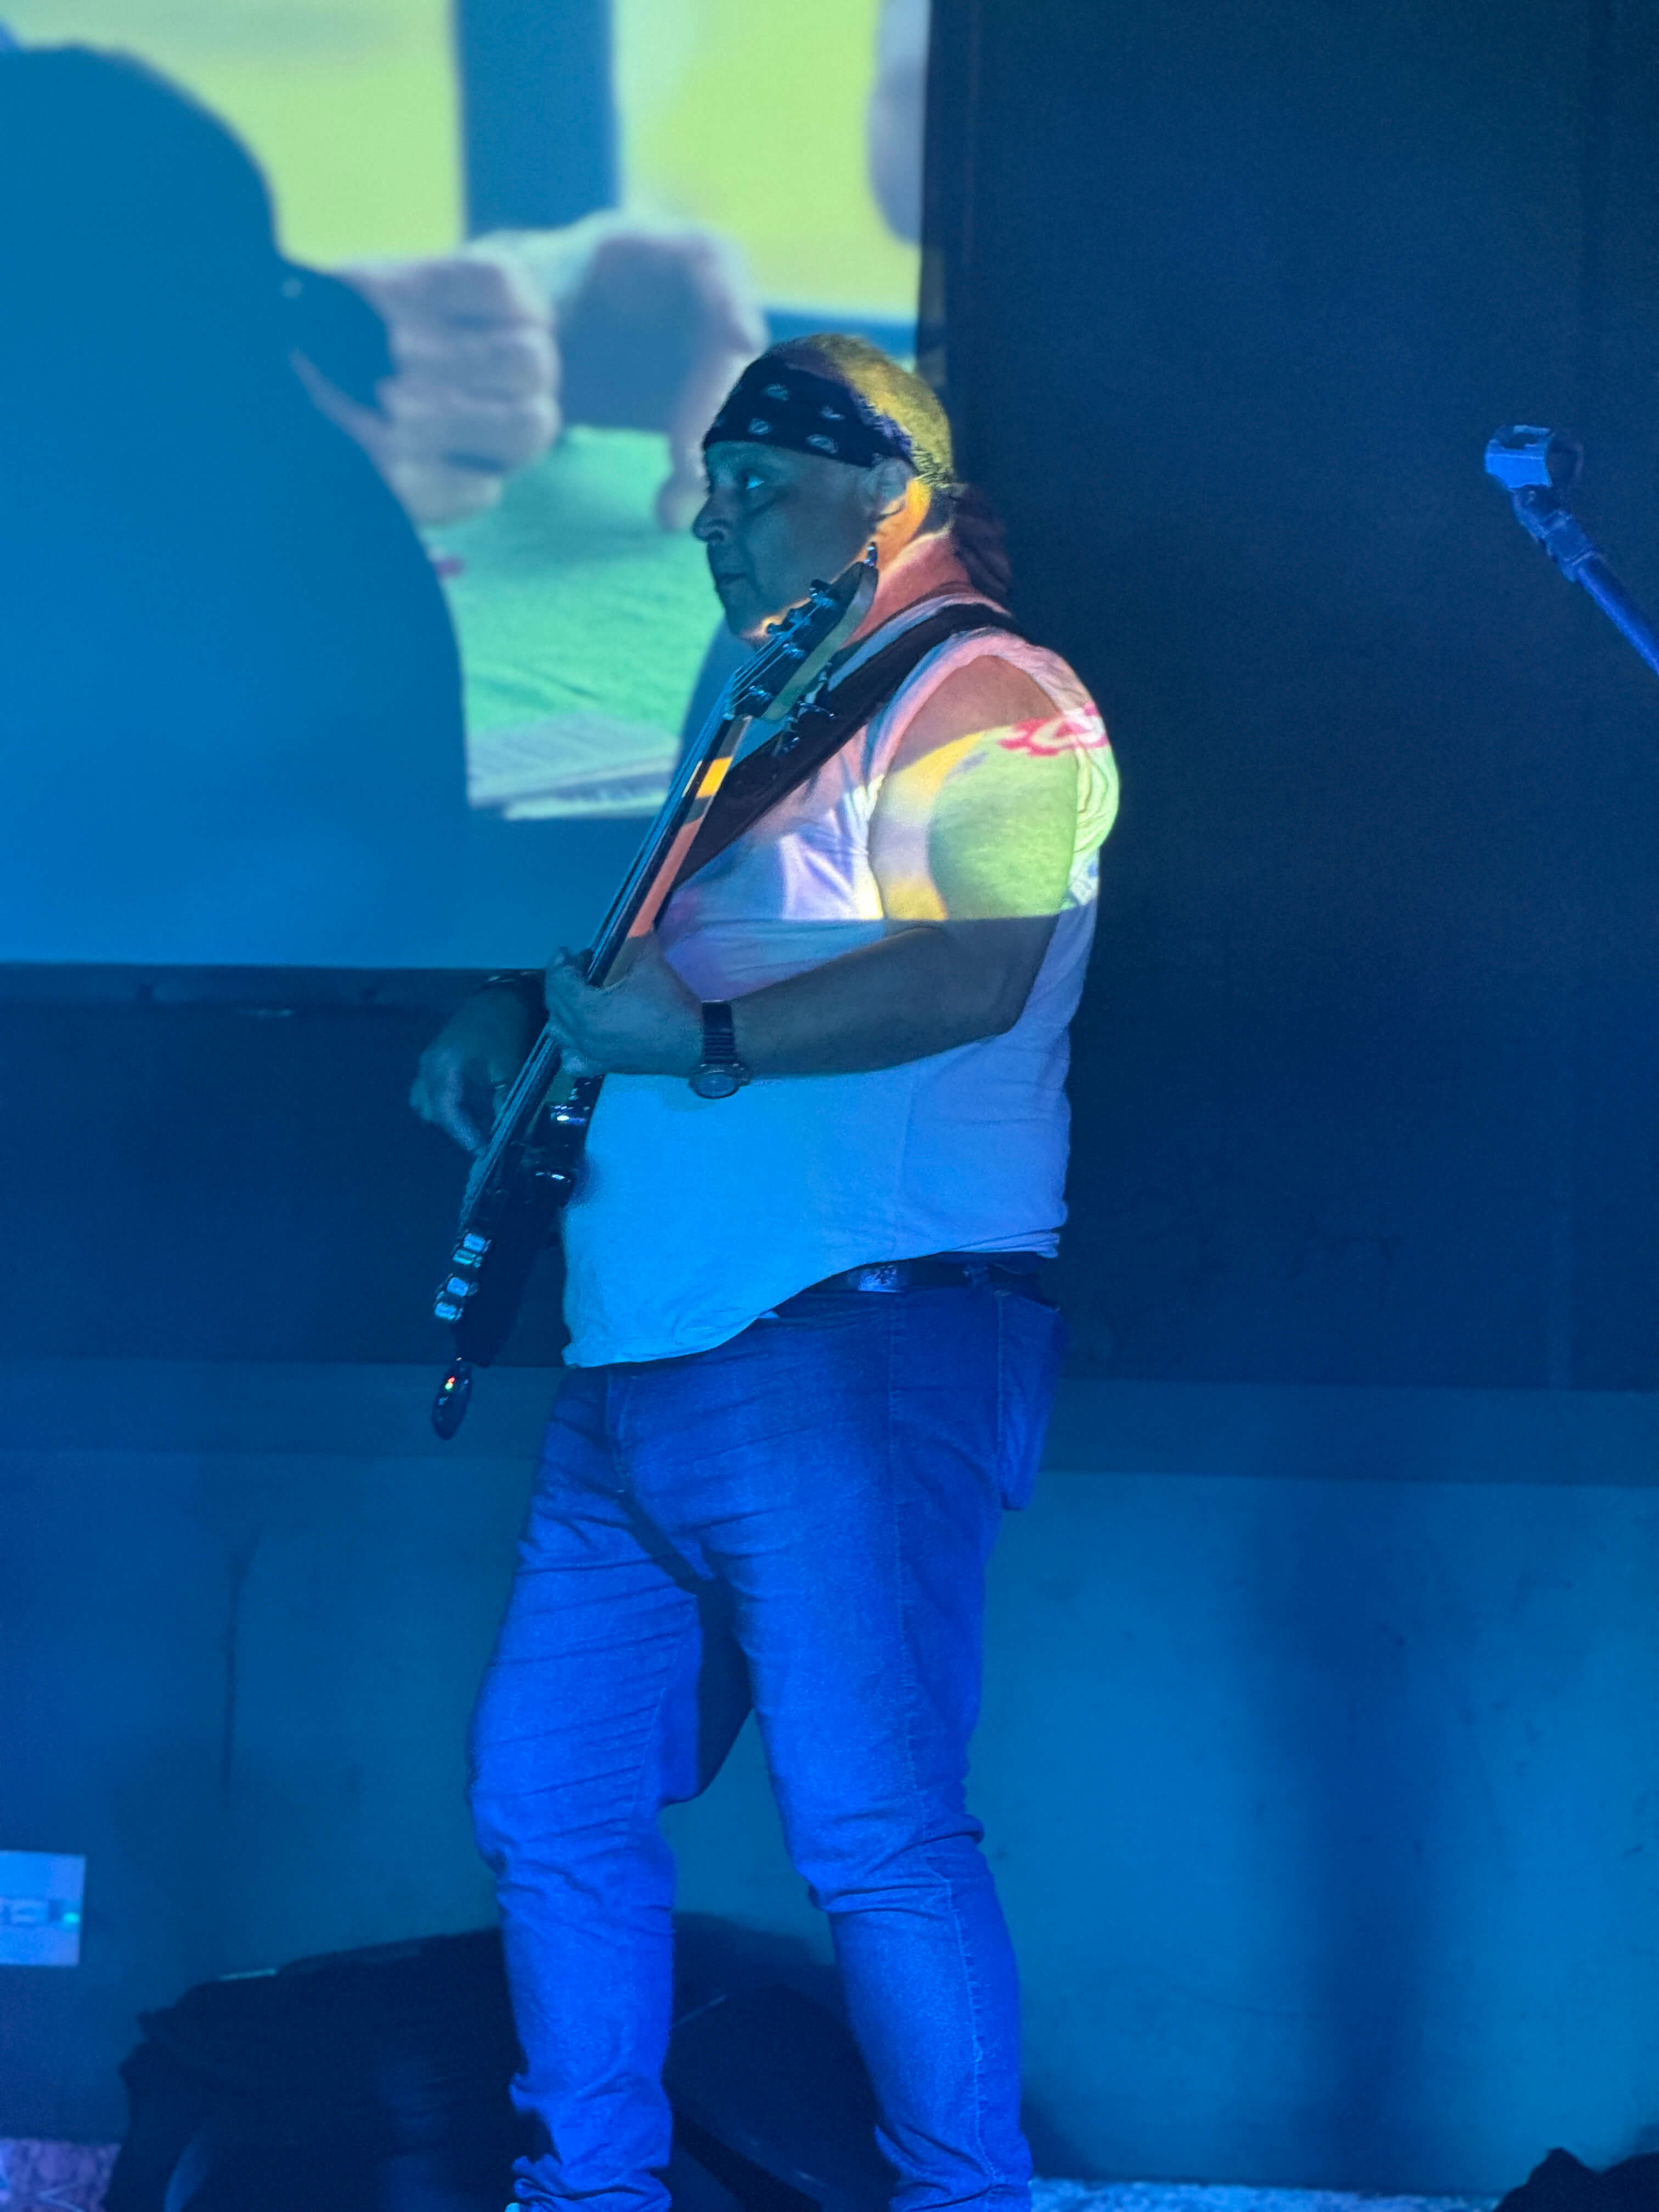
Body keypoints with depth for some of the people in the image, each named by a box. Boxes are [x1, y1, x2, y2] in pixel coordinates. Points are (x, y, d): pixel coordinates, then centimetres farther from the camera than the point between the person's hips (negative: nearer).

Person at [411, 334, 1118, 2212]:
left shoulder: (982, 704, -4)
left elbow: (979, 975, -19)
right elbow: (641, 965, 37)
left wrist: (702, 1038, -22)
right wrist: (507, 1020, 16)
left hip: (851, 1349, -10)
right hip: (640, 1362, 10)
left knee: (871, 1823, -15)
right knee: (547, 1798, 9)